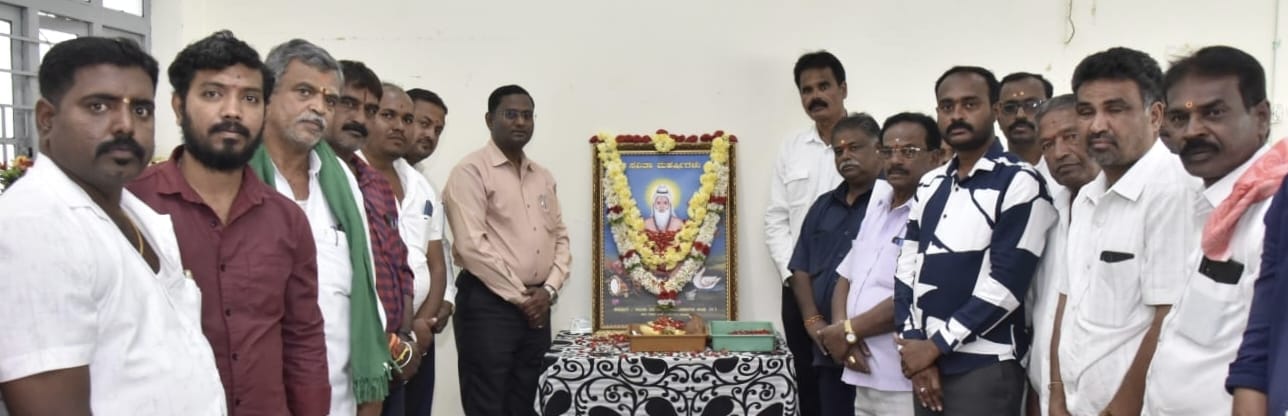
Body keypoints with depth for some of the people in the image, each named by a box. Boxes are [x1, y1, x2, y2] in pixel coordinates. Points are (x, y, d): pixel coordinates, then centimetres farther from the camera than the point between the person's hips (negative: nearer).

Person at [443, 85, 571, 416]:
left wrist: (549, 290, -3)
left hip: (536, 307, 7)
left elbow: (560, 238, 14)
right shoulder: (472, 170, -7)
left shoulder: (543, 177, 15)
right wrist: (519, 297, -12)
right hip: (488, 304, -6)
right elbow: (472, 245, -15)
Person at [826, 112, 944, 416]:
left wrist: (848, 331, -8)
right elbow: (846, 277, 15)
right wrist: (844, 333, -4)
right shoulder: (876, 206, 14)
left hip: (906, 383, -7)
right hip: (865, 378, 7)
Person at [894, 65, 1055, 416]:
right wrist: (915, 344, -5)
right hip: (925, 361, 6)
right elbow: (906, 271, 8)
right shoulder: (929, 186, 13)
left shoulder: (1020, 183, -6)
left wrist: (936, 345, -11)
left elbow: (1006, 284, -13)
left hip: (984, 368, -5)